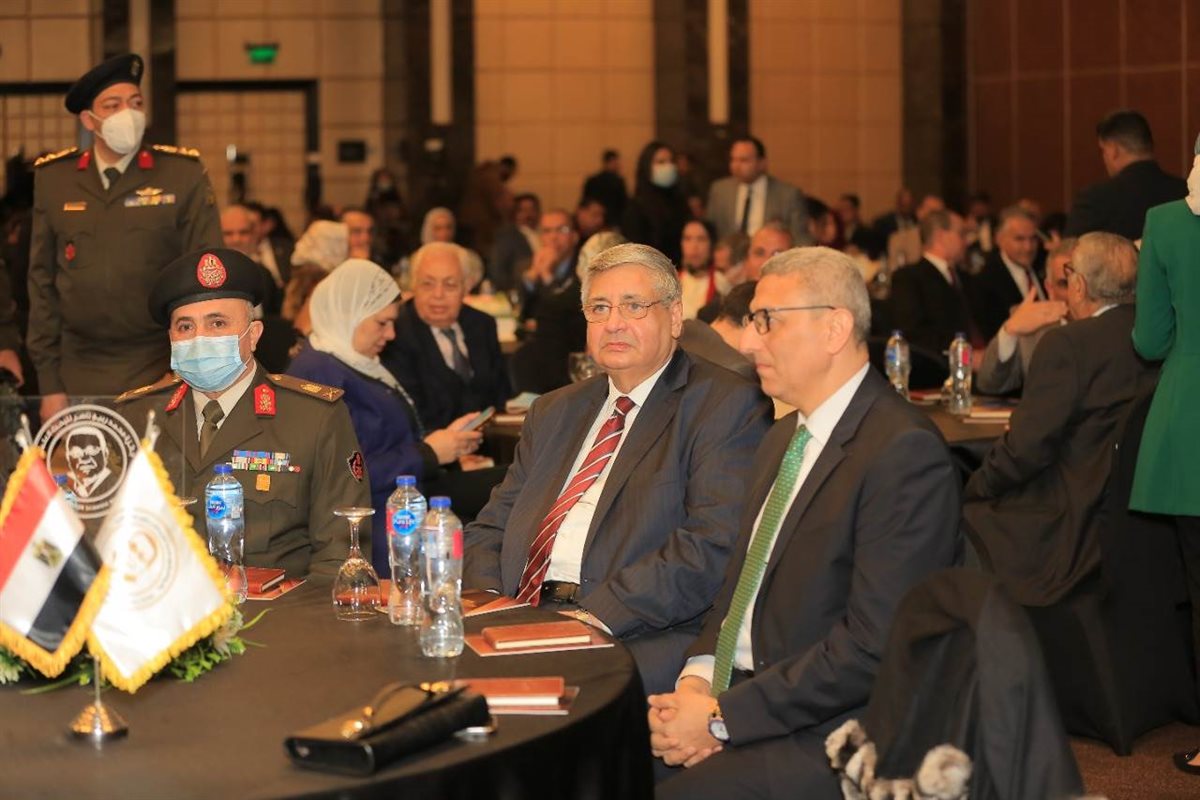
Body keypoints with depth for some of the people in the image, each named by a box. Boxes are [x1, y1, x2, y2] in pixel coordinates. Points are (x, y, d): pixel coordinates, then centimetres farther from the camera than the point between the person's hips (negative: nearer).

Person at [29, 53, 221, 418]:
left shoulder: (184, 174, -1)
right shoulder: (53, 179, 4)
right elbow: (41, 280, 7)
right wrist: (49, 383, 4)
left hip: (162, 375, -2)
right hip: (79, 377, 2)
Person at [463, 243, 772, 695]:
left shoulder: (724, 404, 2)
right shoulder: (553, 413, 25)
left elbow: (715, 546, -11)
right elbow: (490, 530, 22)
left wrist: (601, 615, -19)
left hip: (642, 641, -5)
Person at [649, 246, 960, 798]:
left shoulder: (905, 453, -16)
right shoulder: (784, 440, 15)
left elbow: (873, 646, -21)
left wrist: (722, 718, -18)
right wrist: (698, 680, -2)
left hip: (829, 738, -8)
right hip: (736, 699, 8)